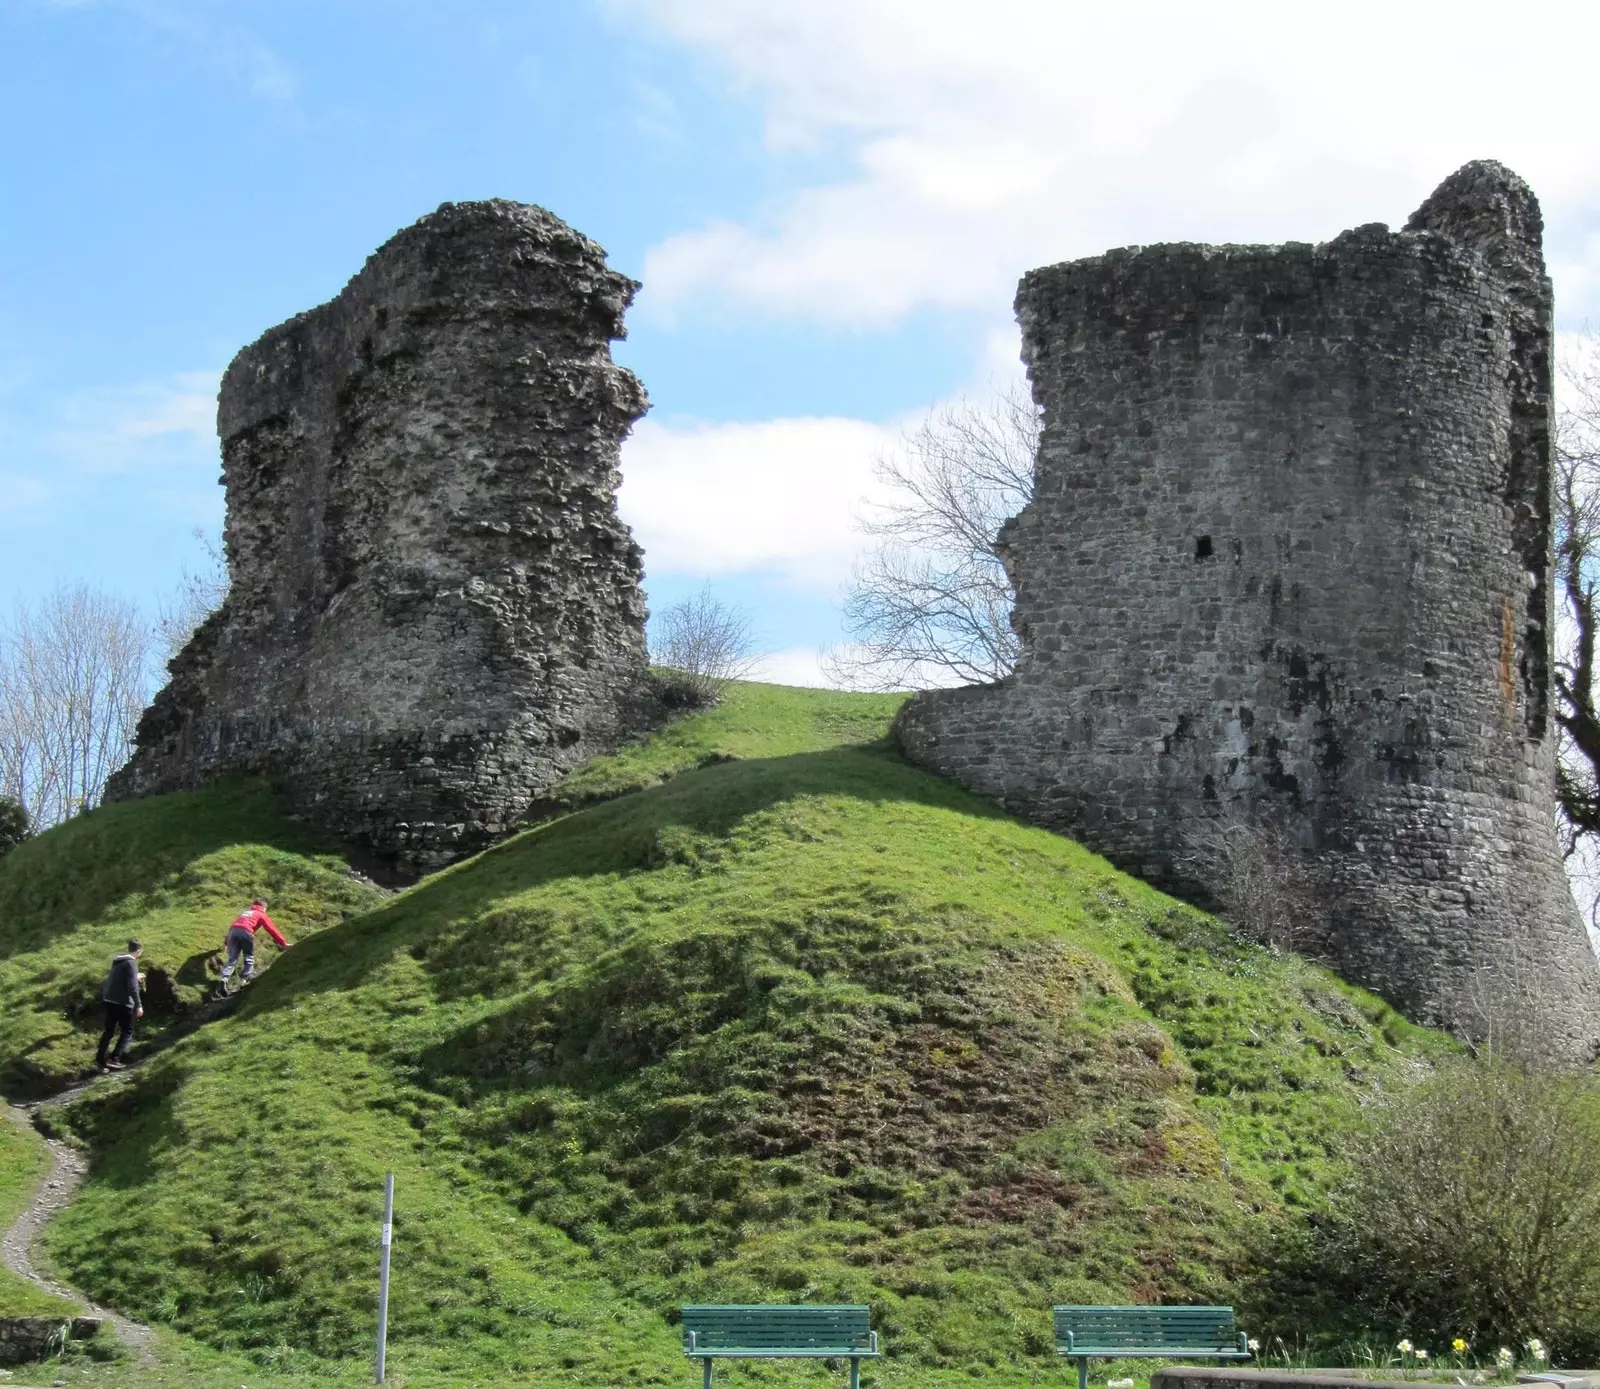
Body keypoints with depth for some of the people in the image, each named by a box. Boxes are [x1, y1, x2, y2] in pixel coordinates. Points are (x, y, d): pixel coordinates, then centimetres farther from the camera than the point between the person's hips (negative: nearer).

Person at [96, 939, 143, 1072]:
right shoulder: (131, 963, -12)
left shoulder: (118, 961, 14)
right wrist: (138, 1005, -17)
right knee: (127, 1031, 2)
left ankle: (100, 1059, 10)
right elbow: (132, 987, -19)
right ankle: (114, 1059, -10)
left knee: (109, 1030, 14)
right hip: (122, 1002, -8)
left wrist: (135, 977, 45)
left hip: (109, 1000, 8)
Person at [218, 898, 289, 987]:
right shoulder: (261, 915, 21)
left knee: (232, 959, 4)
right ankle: (247, 979, -9)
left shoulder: (244, 913, 37)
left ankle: (224, 978, -16)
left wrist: (226, 942, 46)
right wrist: (283, 943, 12)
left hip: (233, 931, 4)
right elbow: (272, 929, 13)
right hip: (246, 932, -4)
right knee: (249, 959, 7)